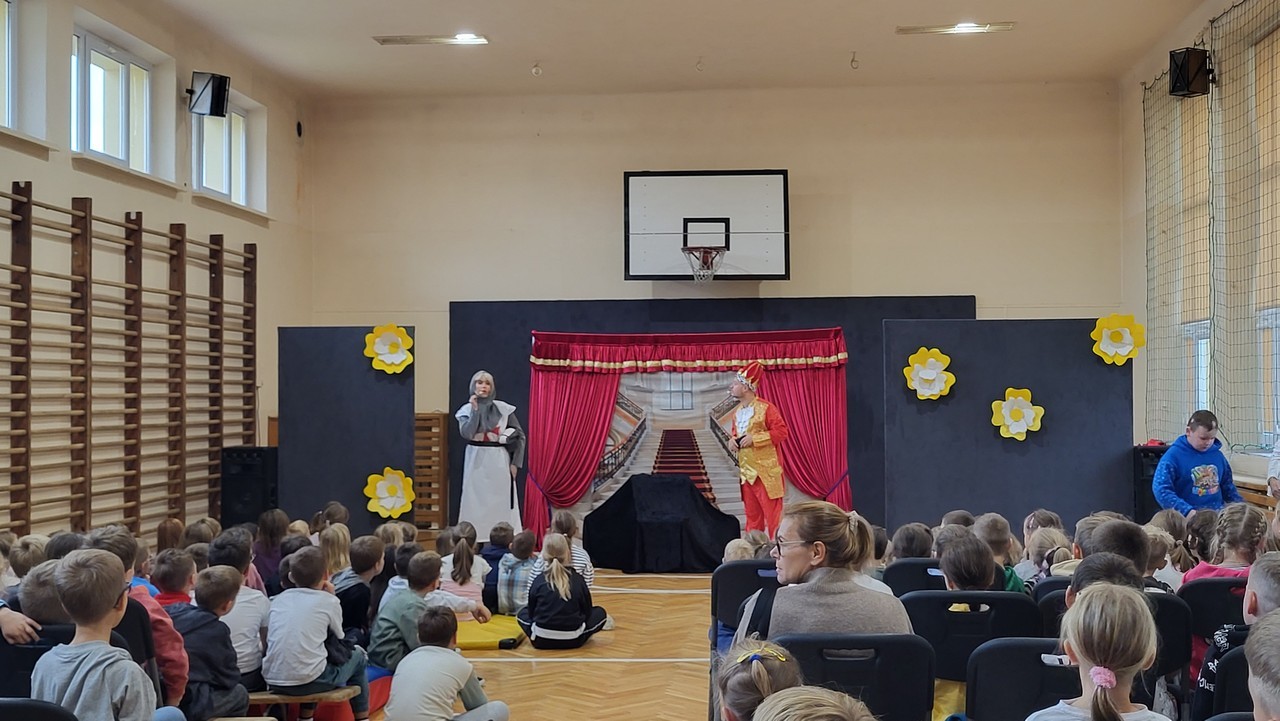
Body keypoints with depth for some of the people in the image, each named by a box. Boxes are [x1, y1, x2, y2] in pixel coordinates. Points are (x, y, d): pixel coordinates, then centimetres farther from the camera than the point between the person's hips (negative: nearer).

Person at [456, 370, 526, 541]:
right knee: (476, 502, 1)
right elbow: (466, 434, -15)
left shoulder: (503, 408, 0)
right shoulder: (467, 409, 2)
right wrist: (475, 410, -15)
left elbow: (520, 435, 3)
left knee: (502, 502, 1)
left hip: (499, 461, 0)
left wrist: (515, 463, -2)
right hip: (477, 461, 0)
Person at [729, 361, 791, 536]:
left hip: (765, 470, -7)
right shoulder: (737, 411, 12)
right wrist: (732, 440, 0)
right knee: (752, 514, 12)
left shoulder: (766, 408, -11)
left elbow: (781, 431, -16)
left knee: (772, 513, -6)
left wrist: (754, 438, -21)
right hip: (746, 470, 7)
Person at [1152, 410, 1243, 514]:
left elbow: (1227, 486, 25)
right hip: (1189, 518, -5)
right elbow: (1161, 489, -13)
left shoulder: (1217, 455, 12)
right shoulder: (1173, 456, -6)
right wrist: (1187, 511, -23)